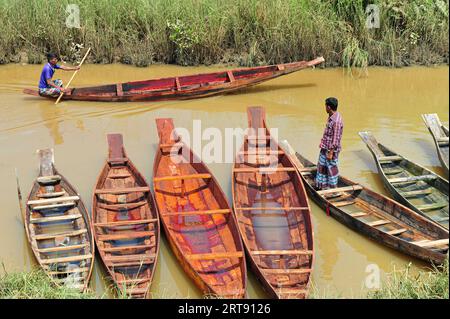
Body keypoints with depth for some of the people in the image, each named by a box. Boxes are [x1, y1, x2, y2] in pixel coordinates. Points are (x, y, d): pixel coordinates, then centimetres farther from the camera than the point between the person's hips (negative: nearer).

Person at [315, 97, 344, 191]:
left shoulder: (337, 121, -25)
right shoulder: (331, 117, 5)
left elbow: (336, 139, -23)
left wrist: (331, 153, -20)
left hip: (331, 149, -9)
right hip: (325, 147, 9)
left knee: (331, 168, 5)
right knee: (322, 166, 17)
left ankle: (333, 188, 18)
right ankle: (322, 186, 30)